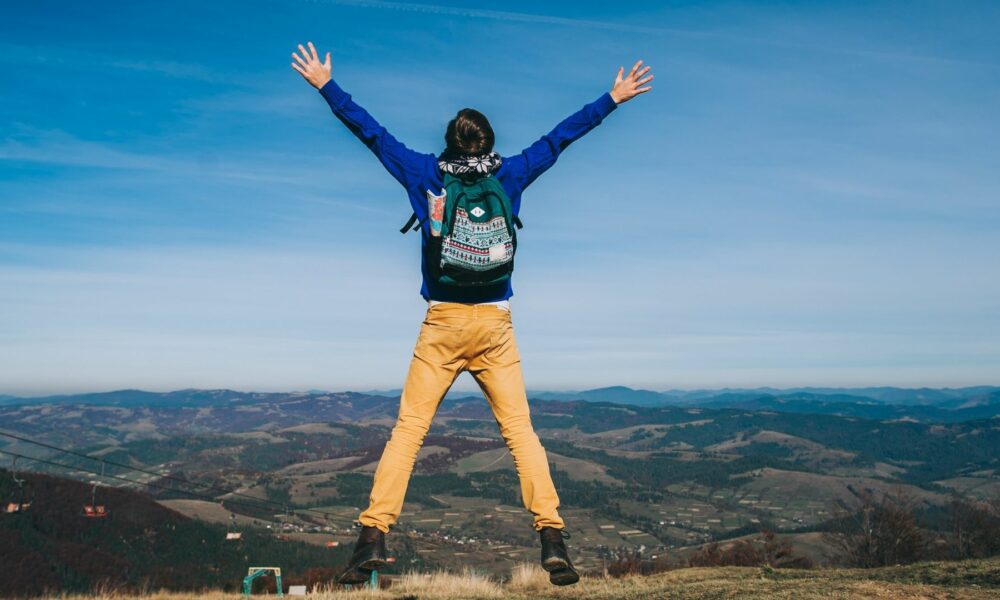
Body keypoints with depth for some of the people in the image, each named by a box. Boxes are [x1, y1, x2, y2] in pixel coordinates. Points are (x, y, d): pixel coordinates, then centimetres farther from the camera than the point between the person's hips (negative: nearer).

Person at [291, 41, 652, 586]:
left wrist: (325, 85, 23)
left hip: (441, 325, 0)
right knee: (520, 430, 3)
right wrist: (612, 98, 25)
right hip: (495, 325, 1)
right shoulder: (510, 174, 6)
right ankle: (552, 538, -3)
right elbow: (559, 137, 15)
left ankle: (373, 536, -2)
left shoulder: (424, 173, 5)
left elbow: (371, 132, 12)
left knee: (408, 430, 3)